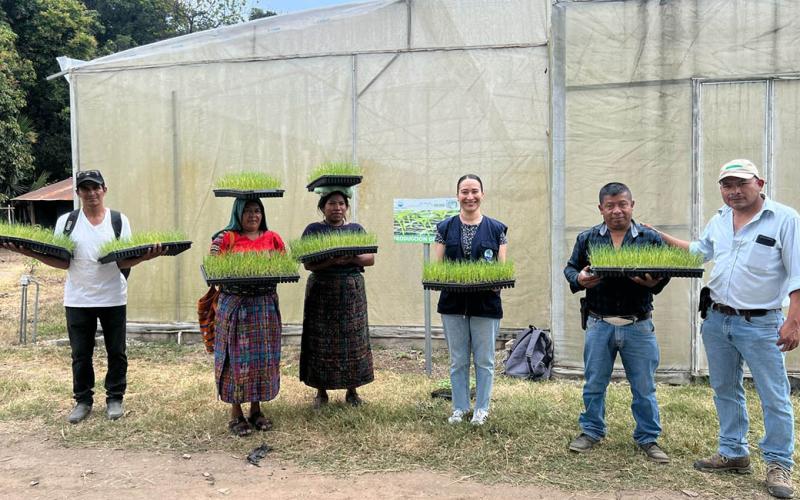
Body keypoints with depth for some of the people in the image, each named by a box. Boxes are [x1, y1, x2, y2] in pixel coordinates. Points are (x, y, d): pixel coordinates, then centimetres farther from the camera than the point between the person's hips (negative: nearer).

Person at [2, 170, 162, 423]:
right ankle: (83, 400, 24)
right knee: (80, 354, 9)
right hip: (78, 300, 1)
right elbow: (62, 262, -2)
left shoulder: (119, 220, -1)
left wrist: (144, 256, -25)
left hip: (113, 298, 0)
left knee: (116, 352, 8)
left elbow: (123, 261, -5)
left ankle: (114, 398, 23)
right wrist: (32, 253, -16)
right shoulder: (66, 221, 0)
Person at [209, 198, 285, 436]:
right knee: (237, 357, 1)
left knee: (263, 357, 7)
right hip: (235, 304, -3)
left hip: (265, 304, 3)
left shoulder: (272, 238, 9)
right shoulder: (226, 238, 0)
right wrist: (215, 251, -21)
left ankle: (256, 409, 21)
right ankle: (236, 414, 12)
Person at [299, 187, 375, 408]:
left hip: (352, 291, 2)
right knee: (321, 340, 0)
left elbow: (371, 258, 3)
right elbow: (308, 263, -6)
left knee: (353, 339, 3)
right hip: (322, 290, -2)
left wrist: (352, 258, -17)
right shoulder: (313, 230, 4)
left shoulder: (356, 229, 11)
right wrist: (332, 260, -22)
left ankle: (352, 390, 15)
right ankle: (321, 391, 13)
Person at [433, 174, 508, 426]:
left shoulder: (497, 229, 1)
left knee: (484, 360, 8)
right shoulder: (445, 228, 4)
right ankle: (460, 407, 25)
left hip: (486, 303, -1)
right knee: (458, 360, 11)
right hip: (453, 303, 1)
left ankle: (481, 408, 23)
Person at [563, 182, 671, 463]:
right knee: (594, 384, 11)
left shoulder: (650, 238, 3)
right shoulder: (587, 239, 6)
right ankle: (591, 431, 28)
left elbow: (665, 272, 4)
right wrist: (579, 279, -14)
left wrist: (654, 283, -19)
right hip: (599, 324, 1)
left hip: (639, 326, -1)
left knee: (644, 387, 8)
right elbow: (570, 268, 9)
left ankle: (648, 438, 24)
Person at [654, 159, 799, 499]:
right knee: (725, 390, 15)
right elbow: (698, 251, 27)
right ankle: (734, 454, 29)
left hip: (760, 324, -6)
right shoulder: (718, 221, 8)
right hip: (717, 320, 6)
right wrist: (660, 236, 25)